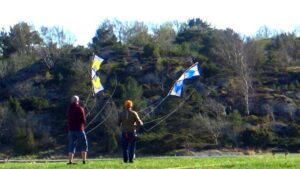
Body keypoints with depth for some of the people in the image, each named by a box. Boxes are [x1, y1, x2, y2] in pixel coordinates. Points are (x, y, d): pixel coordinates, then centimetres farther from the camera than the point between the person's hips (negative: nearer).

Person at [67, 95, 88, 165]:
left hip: (71, 129, 4)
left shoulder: (69, 109, 6)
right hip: (79, 129, -4)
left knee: (71, 146, 7)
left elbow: (68, 120, 13)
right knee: (84, 145, 7)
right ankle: (84, 160, -1)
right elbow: (84, 120, -9)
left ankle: (70, 161, -2)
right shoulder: (80, 109, -8)